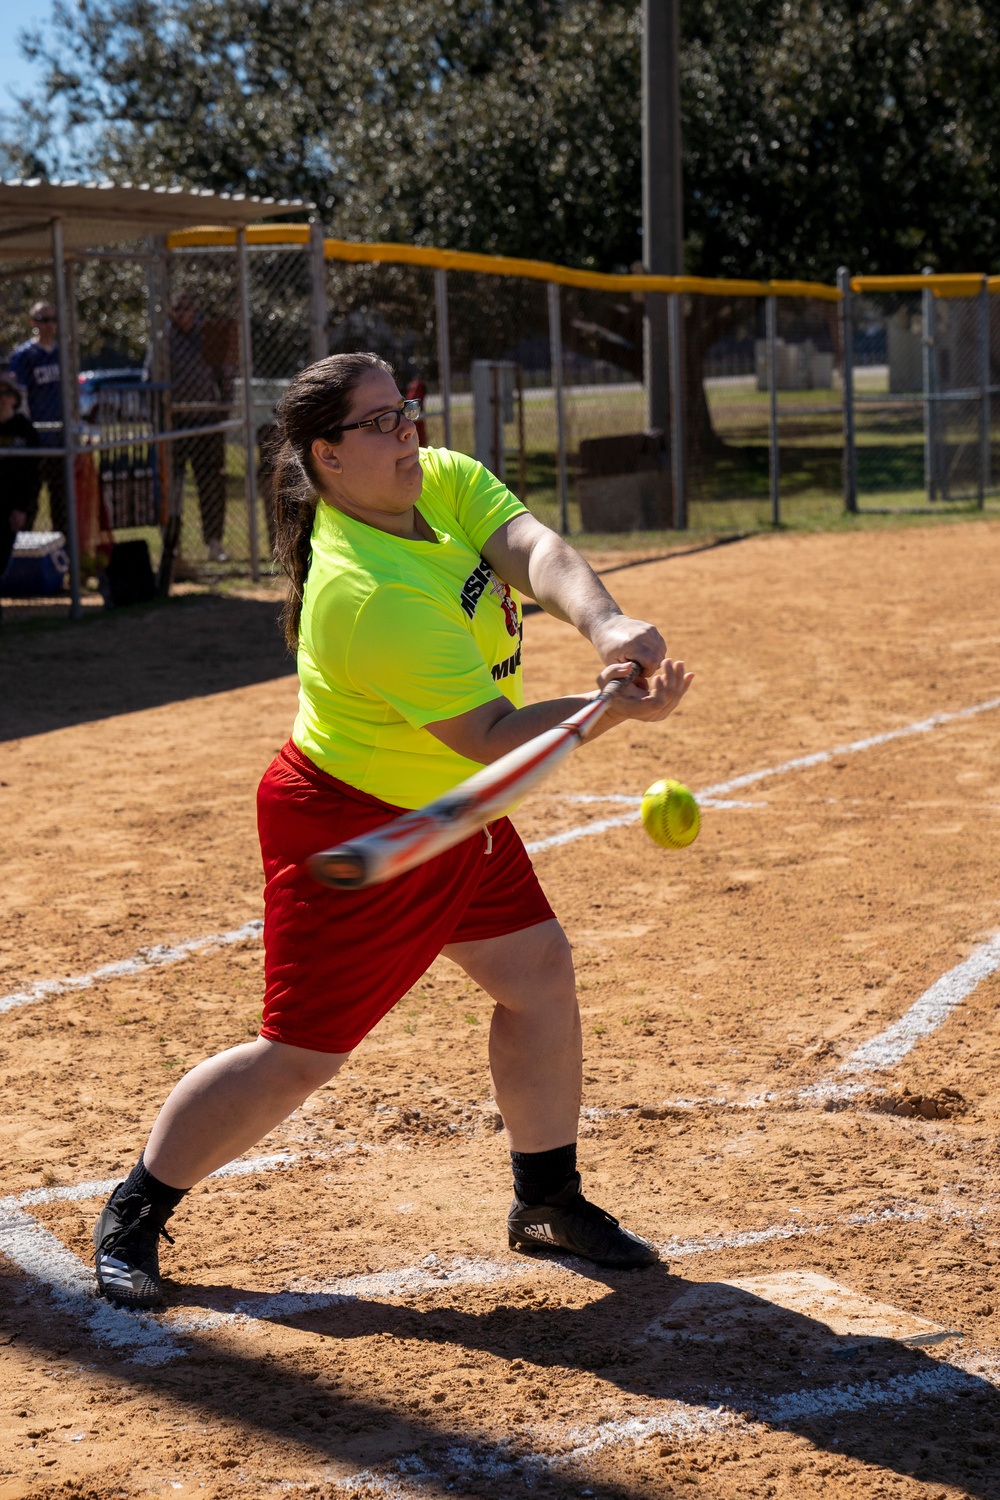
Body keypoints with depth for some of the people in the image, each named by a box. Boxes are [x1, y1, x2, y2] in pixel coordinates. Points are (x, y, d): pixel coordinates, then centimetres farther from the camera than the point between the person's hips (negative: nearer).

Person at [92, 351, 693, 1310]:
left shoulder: (445, 481, -5)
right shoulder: (369, 599, -32)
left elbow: (532, 549, -22)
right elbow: (489, 736, -31)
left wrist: (604, 624, -41)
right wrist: (617, 710, -38)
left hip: (449, 809, 9)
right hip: (350, 827, -9)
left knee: (539, 972, 9)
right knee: (300, 1057, -4)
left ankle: (546, 1199, 25)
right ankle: (134, 1215, 14)